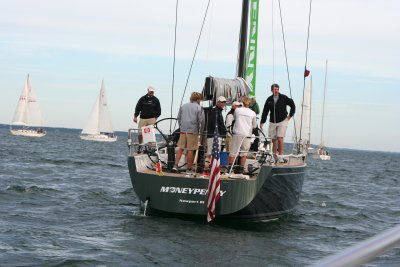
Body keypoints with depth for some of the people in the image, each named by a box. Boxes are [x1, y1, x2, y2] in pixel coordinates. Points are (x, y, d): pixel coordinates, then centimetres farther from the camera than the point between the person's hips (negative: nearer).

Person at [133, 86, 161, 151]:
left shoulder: (156, 100, 9)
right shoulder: (142, 99, 8)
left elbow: (158, 110, 15)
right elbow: (137, 108, 9)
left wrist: (155, 117, 4)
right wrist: (135, 116, -1)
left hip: (152, 119, 0)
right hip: (143, 118, 0)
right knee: (140, 133, -5)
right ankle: (140, 147, 9)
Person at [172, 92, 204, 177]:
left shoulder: (183, 106, 12)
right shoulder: (199, 108, -3)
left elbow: (178, 118, 14)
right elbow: (201, 120, -7)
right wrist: (200, 129, 7)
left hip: (183, 130, 4)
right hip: (193, 131, -4)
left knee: (180, 148, 12)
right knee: (190, 150, 0)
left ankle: (175, 165, 1)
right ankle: (189, 169, 5)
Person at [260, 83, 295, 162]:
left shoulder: (283, 98, -3)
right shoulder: (269, 100, 4)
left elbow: (293, 105, 7)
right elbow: (265, 112, 7)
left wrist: (290, 115, 3)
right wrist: (262, 122, 3)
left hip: (282, 121, -3)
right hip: (272, 122, 3)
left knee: (280, 139, -12)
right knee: (273, 140, 6)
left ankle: (280, 156, -8)